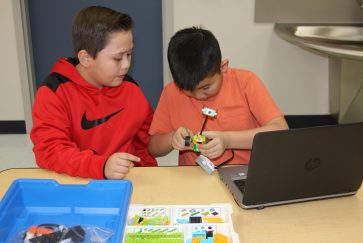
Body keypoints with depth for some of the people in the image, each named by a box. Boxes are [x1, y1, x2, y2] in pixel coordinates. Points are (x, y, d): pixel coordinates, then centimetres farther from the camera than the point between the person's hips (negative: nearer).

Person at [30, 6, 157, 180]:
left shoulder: (130, 88, 2)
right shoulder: (53, 93, -11)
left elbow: (145, 139, 14)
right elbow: (49, 150, -20)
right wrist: (101, 166, -32)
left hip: (128, 180, 1)